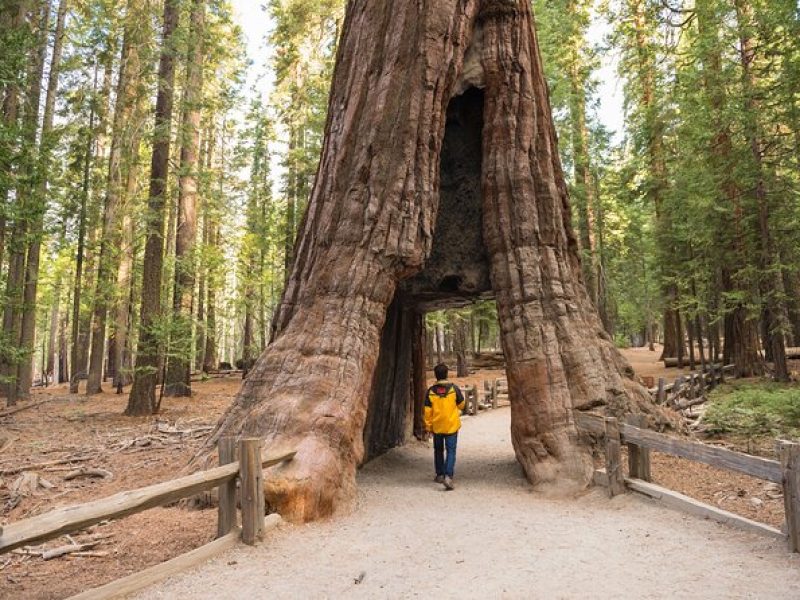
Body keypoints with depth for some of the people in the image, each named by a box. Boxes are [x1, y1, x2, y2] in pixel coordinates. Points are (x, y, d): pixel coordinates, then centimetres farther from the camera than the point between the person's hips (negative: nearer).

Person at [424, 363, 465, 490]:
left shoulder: (431, 391, -7)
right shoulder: (454, 388, -9)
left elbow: (427, 411, -4)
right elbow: (461, 404, 4)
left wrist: (428, 426, 7)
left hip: (437, 426, 2)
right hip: (452, 425, -2)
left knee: (438, 450, 18)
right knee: (451, 451, 1)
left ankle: (440, 475, 27)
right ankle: (448, 476, -15)